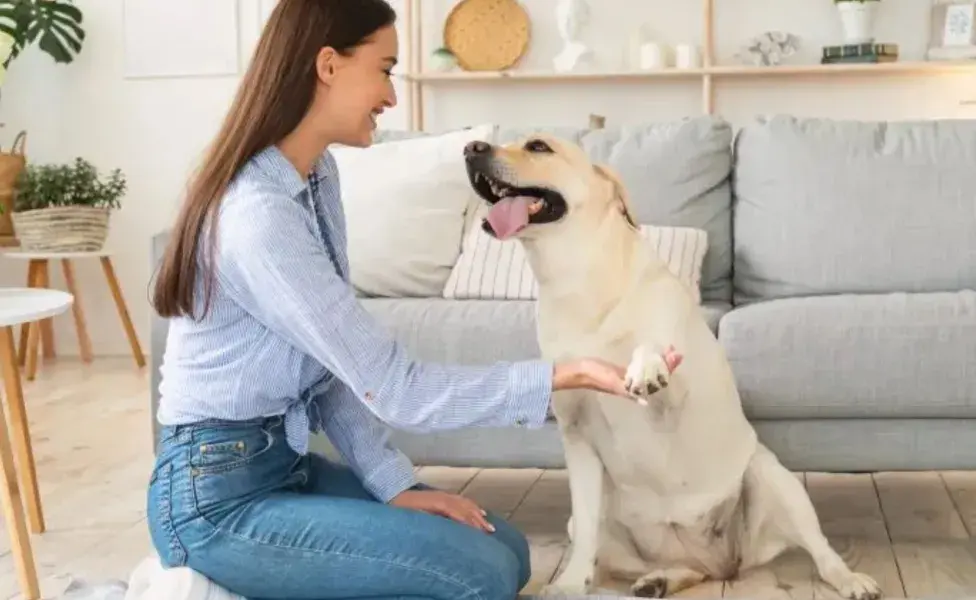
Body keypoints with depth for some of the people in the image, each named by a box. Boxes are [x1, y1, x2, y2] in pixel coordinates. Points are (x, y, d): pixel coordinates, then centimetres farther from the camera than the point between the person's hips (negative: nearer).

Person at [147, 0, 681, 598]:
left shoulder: (317, 174, 5)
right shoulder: (257, 215, -25)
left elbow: (342, 362, 5)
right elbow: (392, 387, -24)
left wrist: (395, 484, -4)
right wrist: (563, 374, -22)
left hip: (287, 463, 9)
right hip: (217, 497, -9)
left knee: (505, 549, 5)